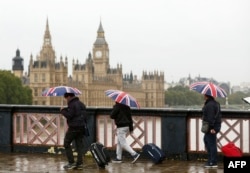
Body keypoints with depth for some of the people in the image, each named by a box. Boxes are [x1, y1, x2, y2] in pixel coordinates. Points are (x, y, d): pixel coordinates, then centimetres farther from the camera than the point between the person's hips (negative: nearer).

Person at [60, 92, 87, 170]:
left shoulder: (72, 104, -12)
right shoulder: (81, 104, 16)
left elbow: (69, 115, -18)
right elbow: (84, 116, 18)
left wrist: (63, 110, -3)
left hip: (73, 127, -8)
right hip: (81, 127, 8)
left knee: (67, 144, 3)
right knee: (79, 145, 8)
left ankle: (71, 163, -3)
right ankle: (79, 163, 5)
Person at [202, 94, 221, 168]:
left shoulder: (209, 105, -19)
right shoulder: (215, 103, 13)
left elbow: (211, 117, -24)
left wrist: (212, 127, -24)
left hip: (212, 127, -11)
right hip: (217, 125, 11)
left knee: (212, 143, -6)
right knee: (206, 140, 23)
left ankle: (213, 163, -1)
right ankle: (210, 159, 27)